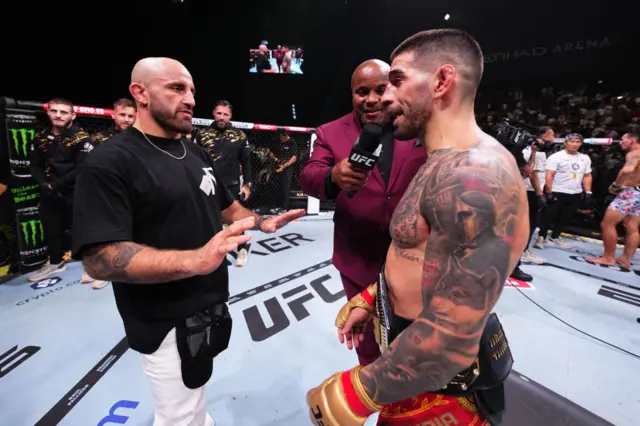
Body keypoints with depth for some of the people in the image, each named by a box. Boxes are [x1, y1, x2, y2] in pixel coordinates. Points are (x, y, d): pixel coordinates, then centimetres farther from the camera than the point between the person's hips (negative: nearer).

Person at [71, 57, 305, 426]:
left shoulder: (198, 154, 6)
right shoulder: (111, 162, -18)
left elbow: (227, 206, 17)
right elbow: (100, 259, -27)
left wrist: (262, 222, 0)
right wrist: (195, 260, -38)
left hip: (211, 305, 7)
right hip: (168, 322, -7)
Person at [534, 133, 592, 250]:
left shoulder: (585, 158, 13)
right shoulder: (556, 157, -9)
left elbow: (587, 176, 18)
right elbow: (549, 176, -13)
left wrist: (588, 192, 9)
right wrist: (549, 193, -18)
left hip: (576, 195, 6)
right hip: (557, 193, -6)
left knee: (565, 218, 13)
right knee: (549, 216, -3)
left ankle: (555, 237, 27)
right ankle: (541, 237, 7)